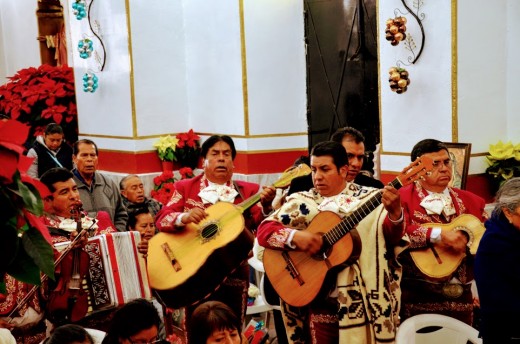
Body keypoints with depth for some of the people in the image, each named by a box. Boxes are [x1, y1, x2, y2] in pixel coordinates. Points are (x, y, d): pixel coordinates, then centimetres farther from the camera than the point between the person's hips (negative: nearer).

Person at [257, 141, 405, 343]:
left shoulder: (369, 198, 2)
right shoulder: (301, 202, 5)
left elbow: (391, 237, -10)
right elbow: (263, 230, -2)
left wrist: (394, 213, -32)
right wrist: (294, 236, -21)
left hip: (363, 301, -1)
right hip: (319, 302, 1)